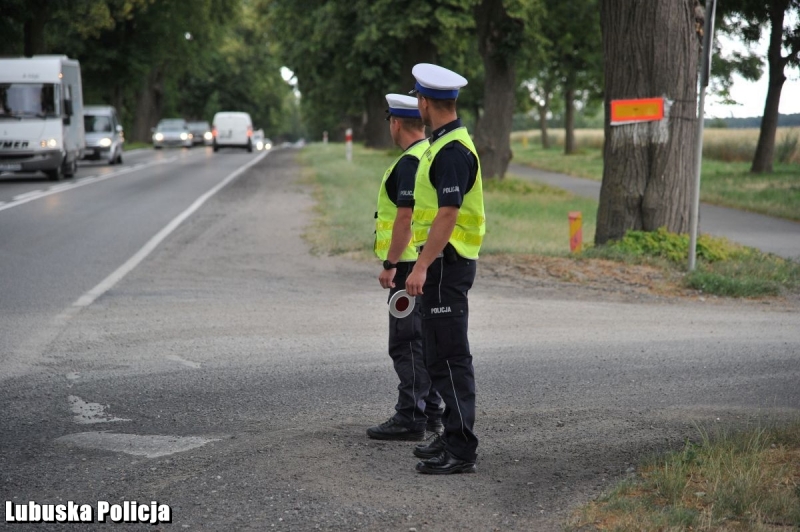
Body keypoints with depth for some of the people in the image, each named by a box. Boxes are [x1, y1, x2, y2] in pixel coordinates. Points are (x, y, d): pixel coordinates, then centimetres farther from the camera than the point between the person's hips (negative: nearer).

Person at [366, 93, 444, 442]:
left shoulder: (410, 163, -17)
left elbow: (406, 216, -23)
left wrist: (390, 264, -19)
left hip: (411, 265, -10)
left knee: (407, 343, -7)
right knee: (426, 341, 15)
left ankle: (411, 419, -5)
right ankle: (431, 413, 20)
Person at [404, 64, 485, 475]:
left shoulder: (452, 151, -18)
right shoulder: (443, 144, 15)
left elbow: (448, 214, -25)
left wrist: (421, 266, -27)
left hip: (445, 262, -11)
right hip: (443, 260, 11)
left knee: (449, 356, -10)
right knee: (443, 354, 16)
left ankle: (461, 451, -8)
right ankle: (454, 436, 24)